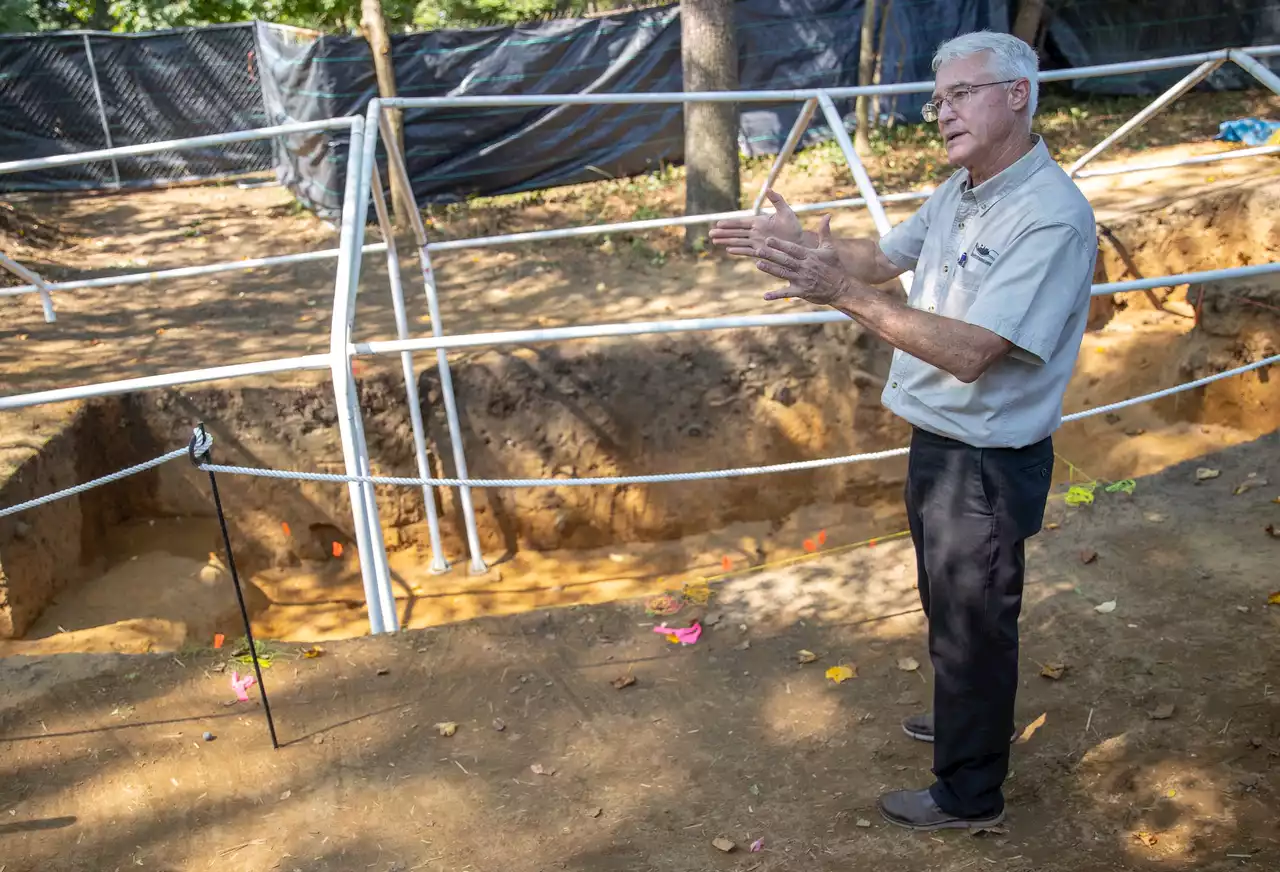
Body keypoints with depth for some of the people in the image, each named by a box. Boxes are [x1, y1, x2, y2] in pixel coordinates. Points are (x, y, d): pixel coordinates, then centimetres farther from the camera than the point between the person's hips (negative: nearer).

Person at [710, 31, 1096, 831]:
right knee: (948, 606, 27)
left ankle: (969, 794, 28)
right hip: (937, 442, 9)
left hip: (989, 463, -9)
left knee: (974, 624, 8)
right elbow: (885, 258, 19)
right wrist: (806, 243, 3)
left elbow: (972, 352, -32)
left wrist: (845, 293, -36)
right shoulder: (960, 192, 4)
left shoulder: (1052, 217, -26)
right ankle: (966, 719, 52)